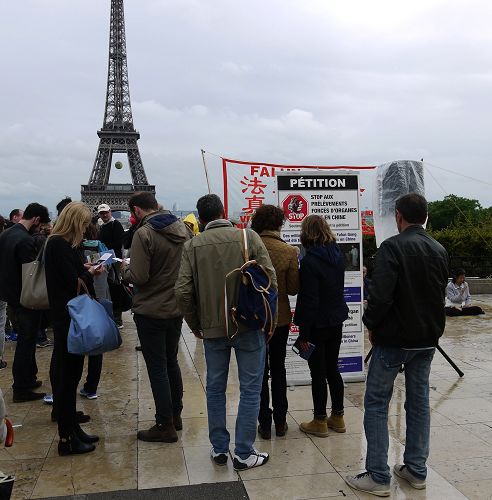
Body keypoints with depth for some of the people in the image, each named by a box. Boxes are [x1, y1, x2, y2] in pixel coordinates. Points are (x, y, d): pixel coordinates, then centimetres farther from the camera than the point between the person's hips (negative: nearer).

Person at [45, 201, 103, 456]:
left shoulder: (64, 244, 13)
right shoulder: (58, 245, -17)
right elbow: (74, 282, -21)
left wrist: (86, 271, -2)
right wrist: (90, 273, -4)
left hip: (71, 318, 10)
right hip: (67, 319, -10)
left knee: (70, 374, 16)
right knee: (66, 376, -1)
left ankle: (72, 429, 28)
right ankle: (66, 438, 11)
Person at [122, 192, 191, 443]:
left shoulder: (144, 234, -18)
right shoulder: (183, 228, 3)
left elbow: (139, 277, -22)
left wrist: (125, 269, -2)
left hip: (151, 311, -7)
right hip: (177, 308, 7)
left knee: (157, 367, 4)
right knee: (171, 361, 21)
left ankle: (165, 425, 14)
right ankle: (175, 415, 32)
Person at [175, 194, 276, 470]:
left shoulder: (193, 245, -3)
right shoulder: (249, 237, -7)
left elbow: (183, 291, -6)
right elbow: (270, 280, -10)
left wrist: (195, 324, 8)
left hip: (213, 327, 2)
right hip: (249, 326, -2)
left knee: (215, 388, 17)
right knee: (250, 390, 9)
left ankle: (219, 449, 28)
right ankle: (244, 454, 17)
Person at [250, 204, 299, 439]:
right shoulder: (289, 252, -12)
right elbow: (293, 288, -8)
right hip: (280, 317, 1)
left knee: (259, 370, 12)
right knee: (278, 369, 17)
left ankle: (264, 423, 17)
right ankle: (280, 422, 23)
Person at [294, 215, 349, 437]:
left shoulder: (310, 261, -19)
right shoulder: (338, 255, 3)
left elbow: (309, 300, -20)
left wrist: (303, 333, -15)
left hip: (317, 324, -7)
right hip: (336, 321, 7)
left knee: (318, 373, 5)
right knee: (332, 369, 18)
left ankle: (320, 421, 16)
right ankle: (337, 417, 28)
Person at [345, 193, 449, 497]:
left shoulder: (393, 247, -17)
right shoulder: (440, 250, 6)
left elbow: (381, 295, -23)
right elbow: (440, 293, 14)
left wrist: (371, 325, -8)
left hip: (393, 338, -7)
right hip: (427, 339, 7)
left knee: (376, 404, 3)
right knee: (419, 402, 16)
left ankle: (378, 477, 7)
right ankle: (416, 471, 25)